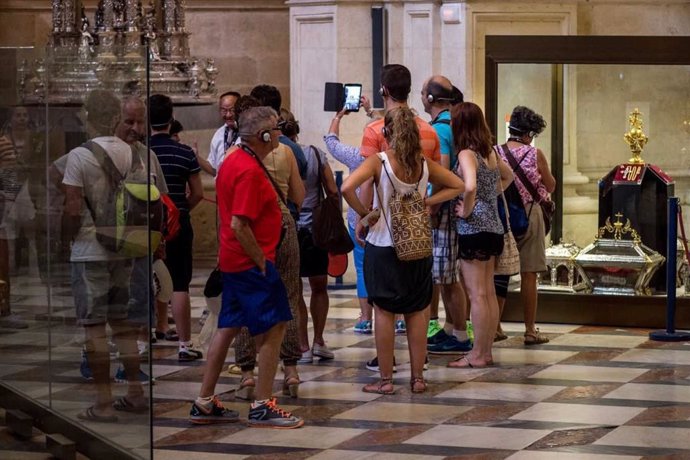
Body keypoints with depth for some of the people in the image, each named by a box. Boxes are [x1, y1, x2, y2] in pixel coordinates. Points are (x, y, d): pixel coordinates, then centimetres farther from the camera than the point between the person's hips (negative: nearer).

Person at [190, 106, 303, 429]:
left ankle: (205, 402, 15)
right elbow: (239, 225, -24)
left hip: (233, 261, 10)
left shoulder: (234, 161, 12)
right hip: (251, 263, -10)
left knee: (228, 328, 12)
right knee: (273, 330, -4)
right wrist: (261, 262, -17)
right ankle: (262, 407, -2)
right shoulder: (250, 171, -20)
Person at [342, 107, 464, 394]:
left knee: (384, 311, 4)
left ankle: (386, 379, 6)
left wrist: (363, 213, -11)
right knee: (417, 312, 10)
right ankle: (418, 377, 14)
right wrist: (425, 202, 3)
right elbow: (457, 186, 9)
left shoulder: (378, 162, -12)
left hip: (383, 247, -3)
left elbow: (347, 188, -25)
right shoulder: (424, 164, 0)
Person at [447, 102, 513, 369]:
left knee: (477, 294, -3)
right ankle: (487, 351, 18)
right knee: (489, 293, 12)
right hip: (494, 227, 8)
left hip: (473, 229, -8)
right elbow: (508, 176, 28)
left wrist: (466, 210, -17)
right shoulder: (490, 152, 10)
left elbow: (470, 186, -32)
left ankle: (477, 355, 1)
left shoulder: (466, 154, -15)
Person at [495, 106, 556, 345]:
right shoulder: (535, 154, -10)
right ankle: (530, 330, 4)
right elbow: (550, 186, 2)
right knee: (528, 275, 1)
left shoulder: (496, 153, -2)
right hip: (529, 215, -3)